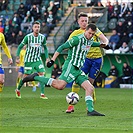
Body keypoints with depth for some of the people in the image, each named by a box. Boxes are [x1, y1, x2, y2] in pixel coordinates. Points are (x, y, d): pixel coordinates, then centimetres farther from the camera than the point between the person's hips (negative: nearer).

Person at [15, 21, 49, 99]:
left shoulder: (42, 37, -3)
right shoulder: (28, 37, -12)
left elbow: (45, 48, 13)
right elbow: (20, 47, -5)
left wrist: (47, 58, 5)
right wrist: (18, 57, -12)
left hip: (38, 60, 3)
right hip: (29, 60, -3)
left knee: (42, 74, -13)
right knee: (26, 77, 1)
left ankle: (42, 94, -10)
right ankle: (18, 90, 27)